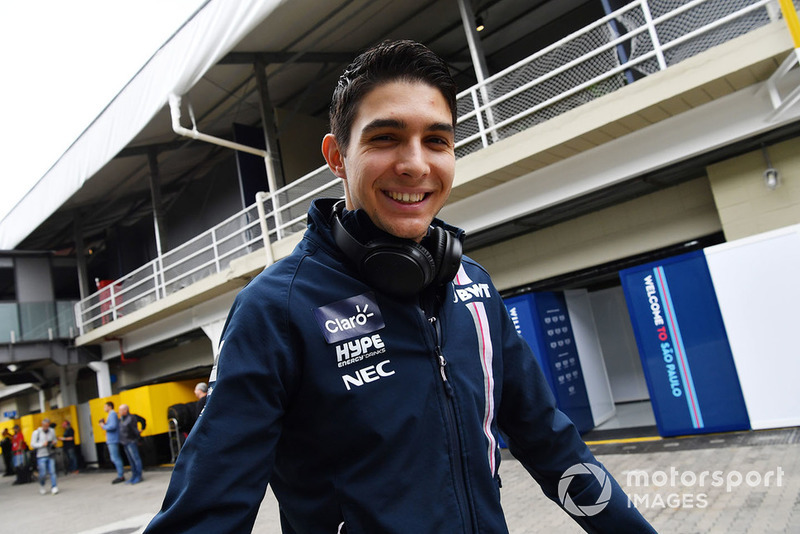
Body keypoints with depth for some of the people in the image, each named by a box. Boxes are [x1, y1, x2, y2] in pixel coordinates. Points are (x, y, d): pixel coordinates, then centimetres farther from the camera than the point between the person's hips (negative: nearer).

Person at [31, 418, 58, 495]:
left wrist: (54, 442, -2)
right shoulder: (36, 432, -4)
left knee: (52, 471, -6)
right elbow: (33, 444, -4)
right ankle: (41, 485, 30)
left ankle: (54, 487, -3)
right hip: (41, 456, -2)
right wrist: (42, 444, -16)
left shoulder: (52, 431, 7)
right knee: (43, 474, 1)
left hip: (50, 455, 2)